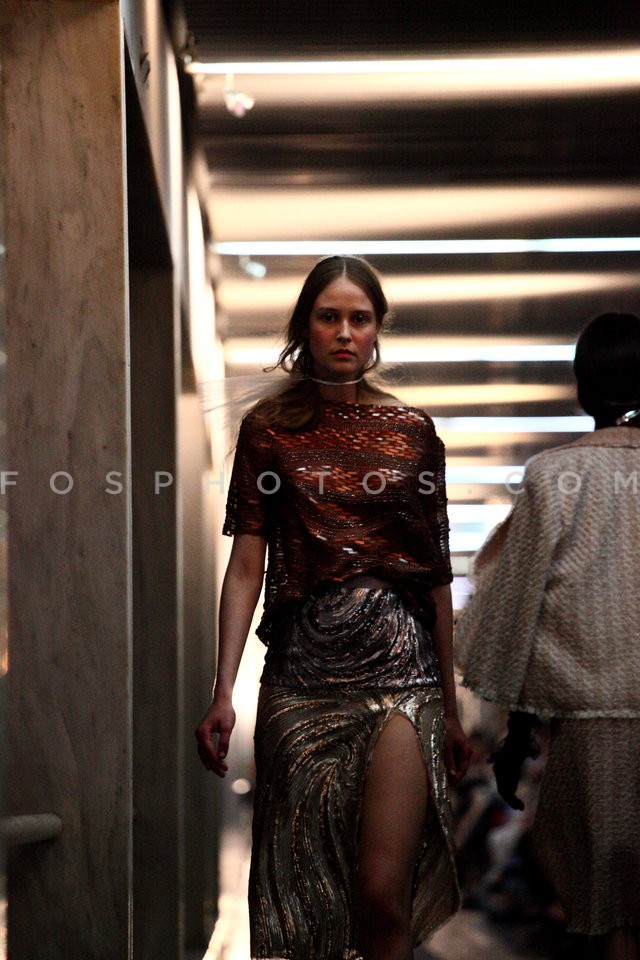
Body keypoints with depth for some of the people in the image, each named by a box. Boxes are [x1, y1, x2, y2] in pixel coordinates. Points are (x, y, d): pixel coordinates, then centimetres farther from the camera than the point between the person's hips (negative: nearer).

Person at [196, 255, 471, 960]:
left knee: (382, 891, -10)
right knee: (303, 887, 5)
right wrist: (223, 692, -8)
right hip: (302, 667, 1)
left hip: (399, 665, 0)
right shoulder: (268, 428, 7)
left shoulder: (412, 432, 8)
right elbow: (246, 564, 2)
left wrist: (452, 709, 11)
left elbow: (437, 574, 11)